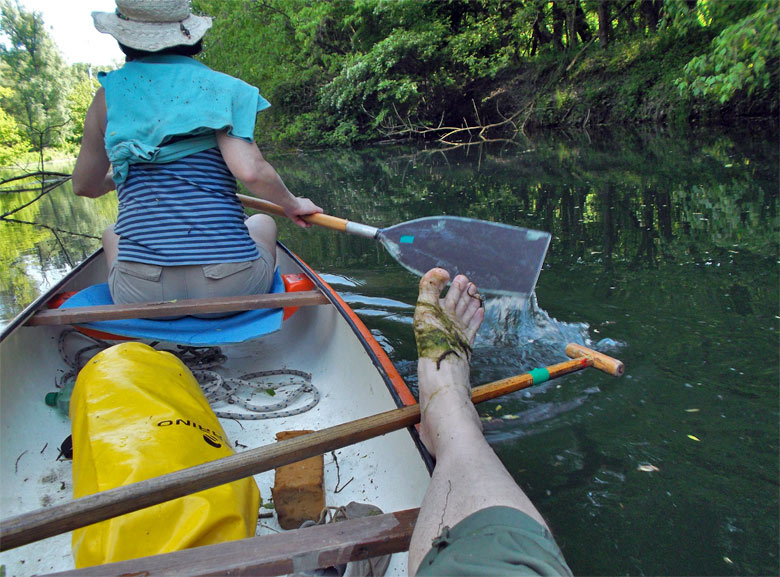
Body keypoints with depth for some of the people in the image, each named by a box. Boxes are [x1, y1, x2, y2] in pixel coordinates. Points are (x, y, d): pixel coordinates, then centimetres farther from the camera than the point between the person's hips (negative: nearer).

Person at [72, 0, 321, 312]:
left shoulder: (109, 95, 5)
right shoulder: (219, 87, 0)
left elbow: (84, 186, 15)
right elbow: (250, 171, -14)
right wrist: (292, 204, 5)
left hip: (141, 295, 2)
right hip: (232, 288, -1)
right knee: (262, 222, 32)